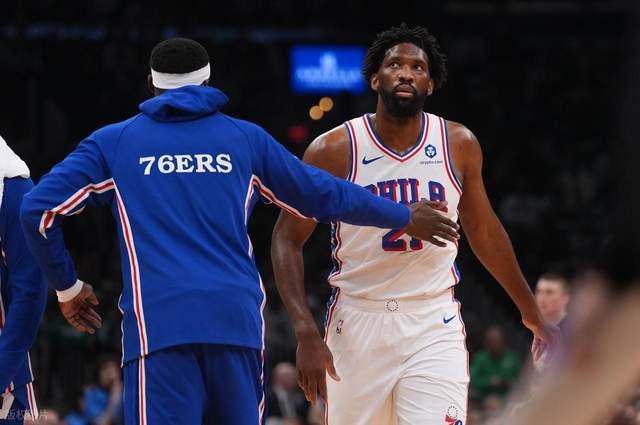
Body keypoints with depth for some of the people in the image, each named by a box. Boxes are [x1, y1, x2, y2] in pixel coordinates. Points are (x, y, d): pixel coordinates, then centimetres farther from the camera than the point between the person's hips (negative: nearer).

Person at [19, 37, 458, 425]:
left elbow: (39, 208, 6)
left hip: (157, 321, -2)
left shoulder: (112, 143, 12)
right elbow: (325, 196, 22)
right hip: (237, 316, 2)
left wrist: (67, 286, 20)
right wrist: (405, 218, 36)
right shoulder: (245, 138, 16)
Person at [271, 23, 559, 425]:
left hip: (434, 325, 0)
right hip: (358, 322, 0)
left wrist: (532, 312, 21)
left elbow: (483, 229, 14)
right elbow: (287, 240, -4)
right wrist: (307, 334, -15)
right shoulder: (334, 150, -9)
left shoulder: (459, 145, -1)